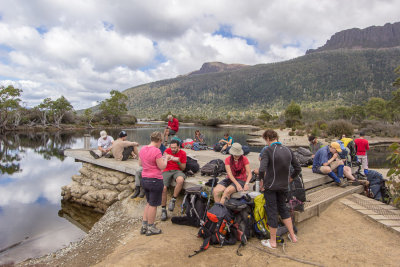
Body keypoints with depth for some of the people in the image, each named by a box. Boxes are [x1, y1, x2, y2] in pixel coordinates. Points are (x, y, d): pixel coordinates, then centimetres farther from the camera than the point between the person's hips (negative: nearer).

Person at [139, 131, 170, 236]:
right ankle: (150, 228, 20)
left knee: (149, 203, 22)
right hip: (155, 180, -8)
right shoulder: (156, 151, -21)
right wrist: (166, 159, 0)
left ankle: (144, 226, 26)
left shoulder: (142, 149, 4)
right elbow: (162, 166, -17)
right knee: (153, 205, 7)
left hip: (144, 179, 8)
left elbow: (140, 163, 14)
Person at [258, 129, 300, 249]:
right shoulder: (288, 150, 3)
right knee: (283, 208, 24)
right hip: (284, 186, 6)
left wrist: (262, 180, -9)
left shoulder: (268, 150, -16)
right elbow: (298, 168, 8)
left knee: (272, 212, 5)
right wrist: (289, 179, 17)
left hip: (271, 186, -6)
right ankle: (292, 236, 31)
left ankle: (273, 241, 19)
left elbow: (262, 170, -26)